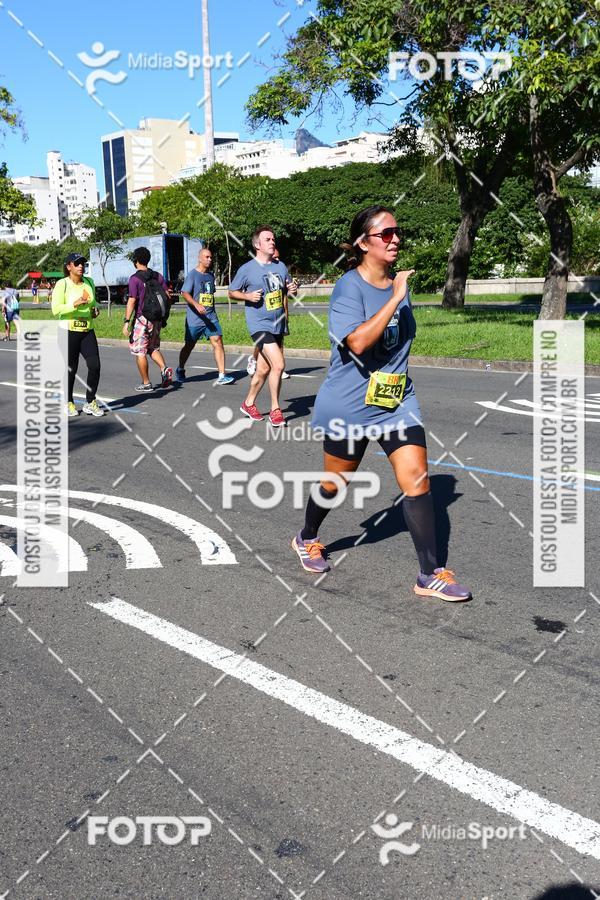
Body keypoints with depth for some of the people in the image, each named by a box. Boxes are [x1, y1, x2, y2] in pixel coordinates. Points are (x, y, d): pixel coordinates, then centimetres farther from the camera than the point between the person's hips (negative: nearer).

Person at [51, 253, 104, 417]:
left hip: (88, 331, 5)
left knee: (95, 365, -5)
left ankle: (90, 403, 9)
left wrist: (95, 310, 6)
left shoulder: (89, 282, 12)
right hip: (69, 332, -5)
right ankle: (68, 404, 18)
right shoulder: (62, 284, -6)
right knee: (70, 369, 1)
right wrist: (74, 305, -26)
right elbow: (56, 309, -14)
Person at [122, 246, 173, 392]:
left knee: (139, 351, 4)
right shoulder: (158, 276, 7)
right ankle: (164, 369, -4)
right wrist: (163, 316, 16)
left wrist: (126, 322, -13)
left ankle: (146, 383, 7)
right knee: (153, 348, 20)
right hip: (157, 319, 6)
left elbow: (132, 301, -16)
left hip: (142, 319, -6)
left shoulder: (135, 278, -11)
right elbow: (167, 296, 7)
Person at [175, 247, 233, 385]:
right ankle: (180, 370, 33)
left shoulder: (211, 275, 15)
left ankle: (222, 376, -13)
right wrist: (197, 305, -31)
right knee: (189, 345, 8)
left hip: (211, 317, 5)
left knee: (218, 341, -10)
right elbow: (185, 293, -16)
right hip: (194, 318, -5)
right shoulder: (192, 274, -6)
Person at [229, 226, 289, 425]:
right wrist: (248, 296, -15)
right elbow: (232, 292, 3)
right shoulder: (247, 269, -6)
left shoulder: (280, 267, 8)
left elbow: (286, 290, 21)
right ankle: (275, 410, -5)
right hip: (259, 324, -6)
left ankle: (249, 404, 30)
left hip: (278, 324, 6)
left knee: (264, 368, 12)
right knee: (278, 364, -18)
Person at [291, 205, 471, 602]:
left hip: (397, 401, 5)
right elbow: (358, 342, -32)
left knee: (417, 477, -7)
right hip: (349, 405, -5)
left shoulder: (399, 284, 6)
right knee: (336, 481, 12)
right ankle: (307, 539, 41)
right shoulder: (349, 286, -16)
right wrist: (395, 298, -29)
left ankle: (431, 574, -1)